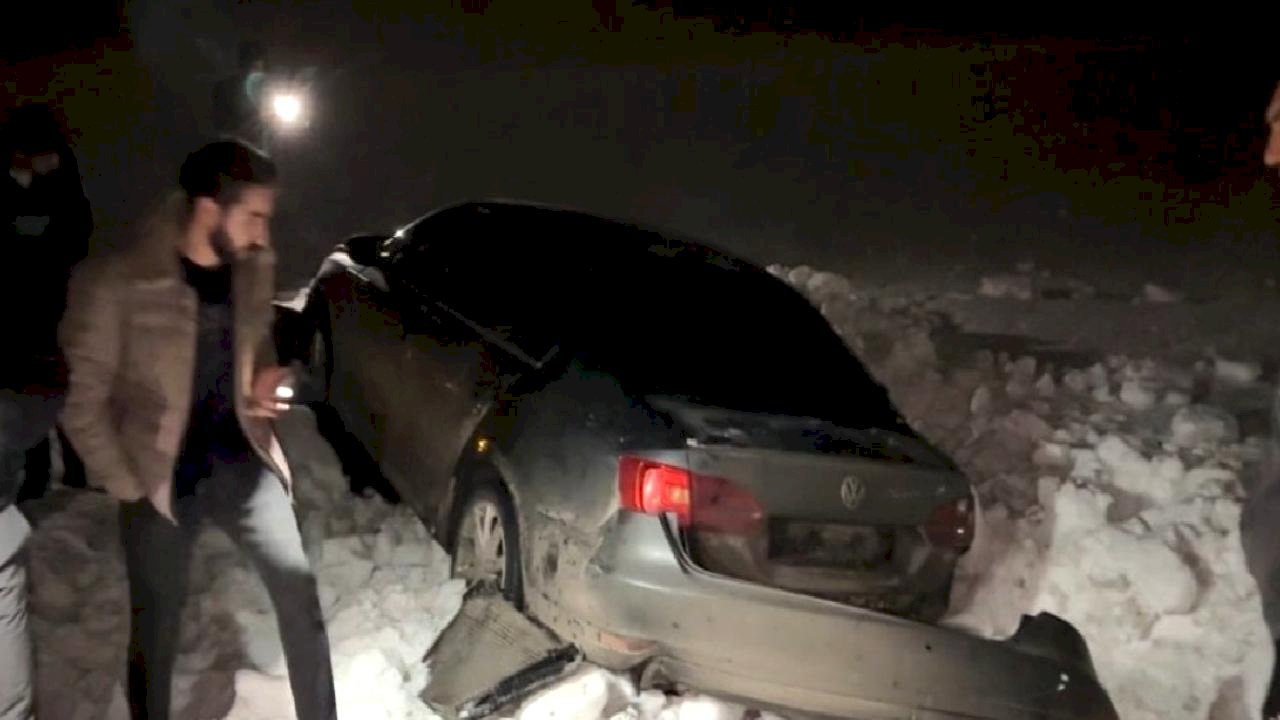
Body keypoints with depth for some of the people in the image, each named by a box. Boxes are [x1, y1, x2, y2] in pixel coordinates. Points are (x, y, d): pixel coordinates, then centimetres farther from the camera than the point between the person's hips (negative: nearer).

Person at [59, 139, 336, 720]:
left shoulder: (253, 268, -3)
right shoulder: (116, 282, -19)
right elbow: (81, 400, -10)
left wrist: (263, 382, -3)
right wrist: (126, 486, -9)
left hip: (240, 459, 3)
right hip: (162, 474, -3)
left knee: (299, 590, -3)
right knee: (155, 626, 13)